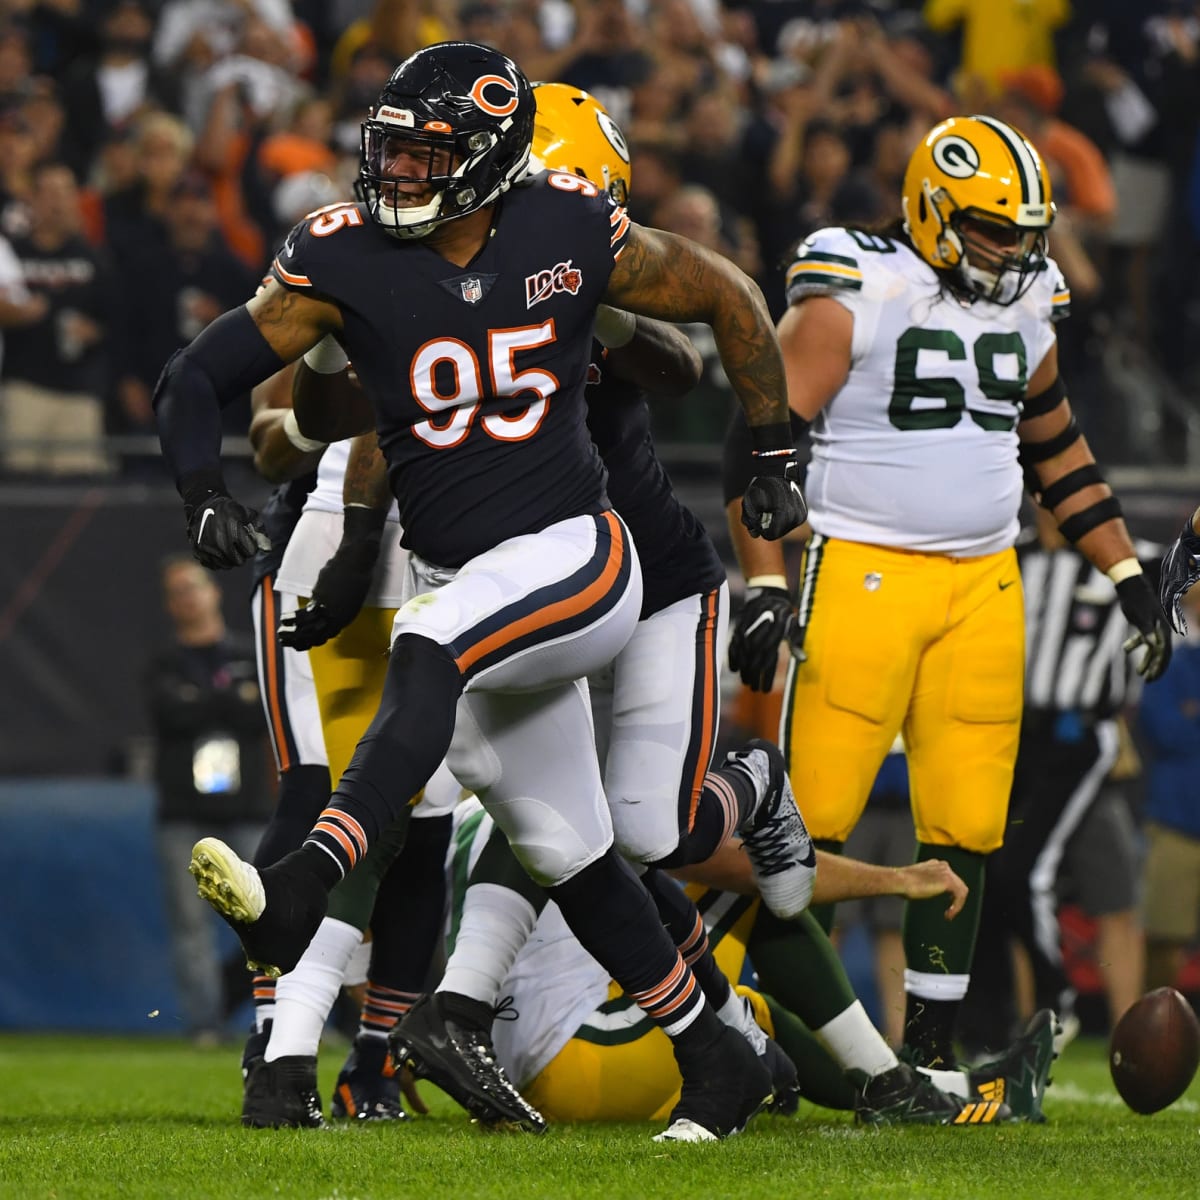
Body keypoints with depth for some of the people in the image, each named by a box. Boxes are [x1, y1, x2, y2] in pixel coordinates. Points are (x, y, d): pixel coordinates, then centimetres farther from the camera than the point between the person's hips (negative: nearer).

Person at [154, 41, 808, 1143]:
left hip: (574, 557, -4)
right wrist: (207, 499, -21)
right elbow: (196, 378, -3)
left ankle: (302, 889, -49)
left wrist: (775, 460, 14)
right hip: (456, 582, 4)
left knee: (427, 657, -34)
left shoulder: (572, 238, -7)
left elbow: (731, 301, 9)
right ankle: (717, 1062, 24)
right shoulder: (345, 262, -5)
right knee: (565, 854, 9)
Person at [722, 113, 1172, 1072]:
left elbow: (1061, 454, 24)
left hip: (984, 587, 6)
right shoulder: (852, 298, -8)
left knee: (967, 826, 4)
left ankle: (930, 1047, 13)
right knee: (811, 819, -9)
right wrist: (765, 585, -15)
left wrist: (1129, 577, 20)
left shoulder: (1024, 310, 12)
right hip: (861, 576, -6)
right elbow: (763, 437, -9)